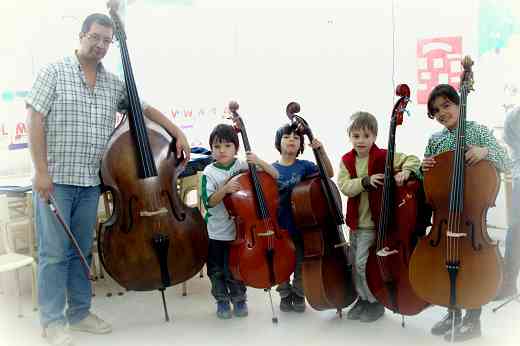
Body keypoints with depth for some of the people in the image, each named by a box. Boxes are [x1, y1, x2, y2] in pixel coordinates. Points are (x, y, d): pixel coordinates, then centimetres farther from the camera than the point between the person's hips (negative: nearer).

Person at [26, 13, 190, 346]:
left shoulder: (115, 84, 10)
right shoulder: (54, 72, -2)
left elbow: (147, 109, 17)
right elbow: (35, 120, -8)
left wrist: (179, 134, 6)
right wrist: (41, 170, -14)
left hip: (91, 182, 4)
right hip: (55, 179, -4)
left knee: (82, 251, 13)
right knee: (54, 252, 1)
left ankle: (80, 312, 25)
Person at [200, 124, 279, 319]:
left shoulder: (244, 167, -6)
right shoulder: (209, 172, -7)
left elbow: (275, 176, -7)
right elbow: (209, 202, -15)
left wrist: (260, 162, -22)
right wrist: (225, 189, -30)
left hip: (240, 230, 0)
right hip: (216, 233, 1)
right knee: (216, 270, 12)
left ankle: (239, 299, 30)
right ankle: (222, 301, 32)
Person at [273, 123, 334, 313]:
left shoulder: (304, 166, -1)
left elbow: (329, 174, -10)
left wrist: (321, 150, -19)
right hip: (280, 227, 0)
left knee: (300, 264, 12)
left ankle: (299, 295, 31)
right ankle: (285, 295, 30)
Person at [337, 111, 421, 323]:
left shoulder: (383, 157, -10)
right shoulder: (346, 160, 1)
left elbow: (413, 160, -11)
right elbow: (344, 186, -12)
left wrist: (405, 171, -31)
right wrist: (365, 181, -27)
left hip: (373, 222, -5)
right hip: (355, 222, 5)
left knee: (363, 262, -6)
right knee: (355, 263, 15)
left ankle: (376, 303, 14)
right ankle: (362, 298, 35)